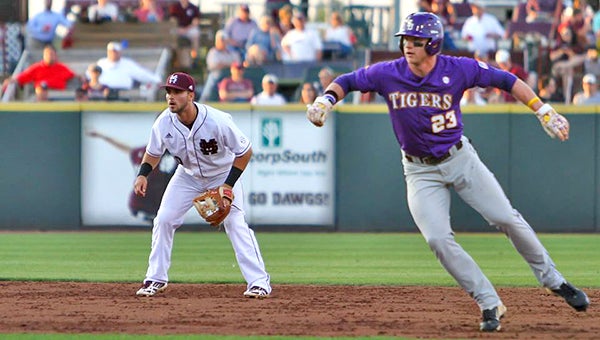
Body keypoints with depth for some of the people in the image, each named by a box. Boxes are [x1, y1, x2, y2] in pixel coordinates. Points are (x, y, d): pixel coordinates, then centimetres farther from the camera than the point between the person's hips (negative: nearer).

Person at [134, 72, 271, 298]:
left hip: (223, 174, -4)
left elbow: (245, 151, -22)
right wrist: (143, 174, -21)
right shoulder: (164, 123, -22)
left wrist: (229, 185, -26)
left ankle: (259, 280, -10)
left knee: (235, 223, -15)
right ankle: (156, 279, 8)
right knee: (163, 219, -6)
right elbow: (153, 152, -2)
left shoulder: (217, 121, -34)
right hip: (188, 175, 4)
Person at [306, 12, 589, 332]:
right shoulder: (387, 74, -13)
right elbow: (347, 82, 1)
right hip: (420, 171, 0)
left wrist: (544, 112, -12)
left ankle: (553, 280, 14)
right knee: (438, 240, -15)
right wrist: (326, 99, -20)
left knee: (507, 219, -7)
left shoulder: (458, 69, -15)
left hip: (460, 158, 0)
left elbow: (506, 80, -6)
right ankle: (489, 304, -3)